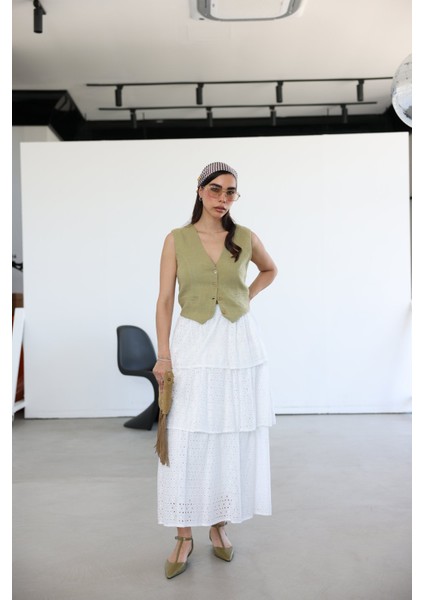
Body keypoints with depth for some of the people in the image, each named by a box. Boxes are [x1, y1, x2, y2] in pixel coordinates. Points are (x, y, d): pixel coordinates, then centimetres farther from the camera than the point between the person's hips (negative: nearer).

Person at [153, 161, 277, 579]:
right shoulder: (177, 239, 0)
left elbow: (270, 270, 24)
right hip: (193, 345, -1)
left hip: (239, 345, 2)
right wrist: (164, 354, -9)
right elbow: (165, 300, -2)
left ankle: (219, 526, 28)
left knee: (232, 439, 8)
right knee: (186, 443, 0)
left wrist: (247, 297, 8)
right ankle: (184, 537, 16)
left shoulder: (246, 238, 4)